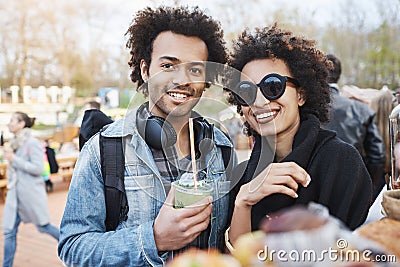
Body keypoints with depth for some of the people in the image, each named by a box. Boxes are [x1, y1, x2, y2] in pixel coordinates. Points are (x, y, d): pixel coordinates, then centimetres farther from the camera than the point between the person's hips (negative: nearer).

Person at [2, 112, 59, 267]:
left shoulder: (32, 143, -15)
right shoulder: (14, 143, 9)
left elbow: (38, 168, -21)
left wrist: (14, 159, -20)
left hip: (31, 193, -7)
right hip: (15, 194, 7)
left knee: (43, 226, 8)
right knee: (9, 232, 6)